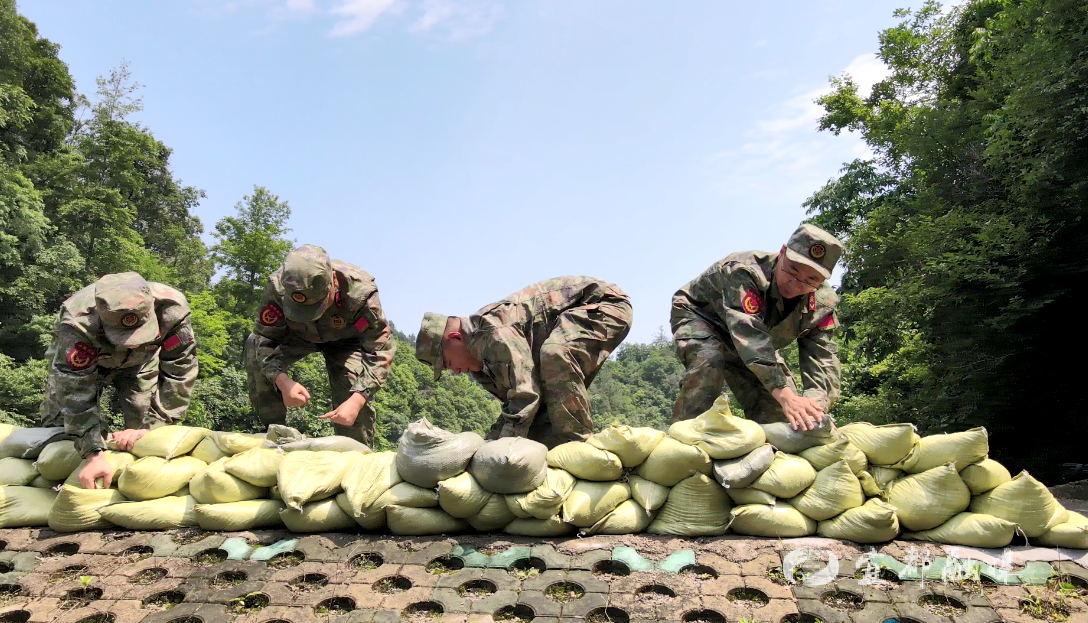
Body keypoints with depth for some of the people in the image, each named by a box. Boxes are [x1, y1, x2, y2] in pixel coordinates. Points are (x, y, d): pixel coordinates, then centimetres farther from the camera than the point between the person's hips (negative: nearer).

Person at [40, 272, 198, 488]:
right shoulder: (78, 323, -44)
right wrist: (94, 454, -48)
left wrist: (151, 428, -40)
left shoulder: (172, 310, -41)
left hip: (139, 362, 1)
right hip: (80, 362, 0)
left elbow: (178, 375, -34)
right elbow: (76, 392, -41)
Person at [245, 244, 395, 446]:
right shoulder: (278, 287, -36)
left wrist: (357, 400, -49)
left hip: (345, 339, -2)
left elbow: (380, 350, -37)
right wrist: (282, 380, -48)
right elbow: (264, 340, -28)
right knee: (255, 350, -25)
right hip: (297, 334, 2)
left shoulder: (360, 291, -40)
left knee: (355, 391, -25)